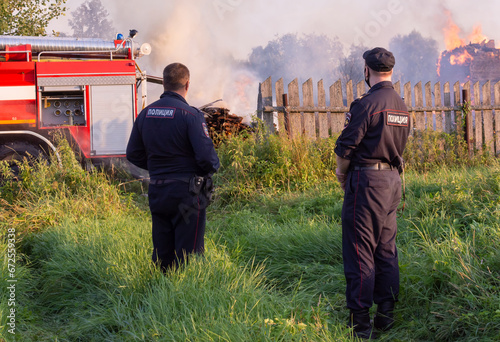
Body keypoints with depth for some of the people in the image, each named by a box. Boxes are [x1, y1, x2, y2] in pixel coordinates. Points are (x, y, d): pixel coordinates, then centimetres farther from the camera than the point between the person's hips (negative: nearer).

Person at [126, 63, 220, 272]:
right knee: (188, 253, 0)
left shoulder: (145, 114, 5)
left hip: (156, 191, 6)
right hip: (186, 192, -6)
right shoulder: (190, 115, -14)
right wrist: (212, 167, 3)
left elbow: (133, 155, 12)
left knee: (162, 252, 13)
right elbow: (206, 156, -19)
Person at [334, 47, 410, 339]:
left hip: (367, 181, -8)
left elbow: (347, 146, -12)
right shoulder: (402, 106, 10)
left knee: (360, 250, -4)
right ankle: (386, 313, 15)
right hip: (393, 180, 8)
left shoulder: (367, 103, -15)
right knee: (386, 248, 13)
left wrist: (341, 172, 5)